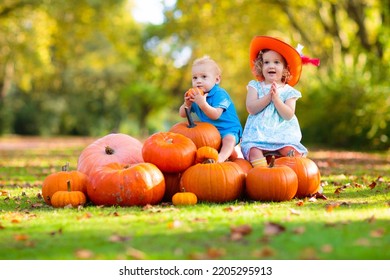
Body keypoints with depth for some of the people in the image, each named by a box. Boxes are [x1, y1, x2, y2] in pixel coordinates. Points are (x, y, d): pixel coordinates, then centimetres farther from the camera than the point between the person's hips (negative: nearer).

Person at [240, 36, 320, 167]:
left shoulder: (288, 91, 9)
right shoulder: (255, 86, 11)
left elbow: (288, 115, -4)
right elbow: (251, 108, -4)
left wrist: (276, 98, -14)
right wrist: (268, 96, -13)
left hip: (283, 134, 0)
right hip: (258, 133, 0)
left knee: (292, 151, -26)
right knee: (254, 151, -29)